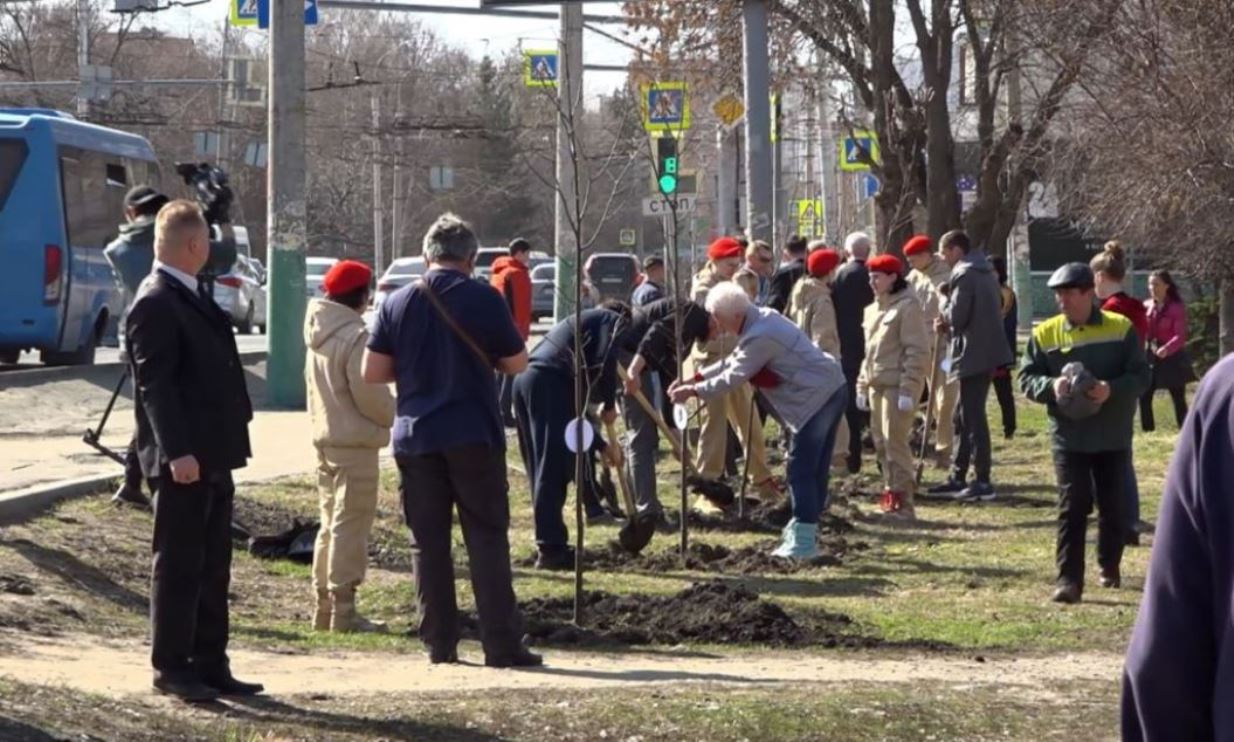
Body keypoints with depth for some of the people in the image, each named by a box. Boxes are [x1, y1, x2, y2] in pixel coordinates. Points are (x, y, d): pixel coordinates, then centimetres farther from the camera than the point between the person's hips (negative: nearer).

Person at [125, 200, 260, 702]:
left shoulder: (192, 298, 17)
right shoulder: (154, 304, -14)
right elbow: (154, 384, -20)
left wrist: (221, 447, 18)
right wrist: (177, 452, -26)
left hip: (212, 456, 10)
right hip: (184, 460, -10)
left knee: (212, 568, 12)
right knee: (178, 565, -3)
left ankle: (209, 665, 18)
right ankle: (170, 668, 4)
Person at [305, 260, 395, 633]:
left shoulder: (318, 336, 10)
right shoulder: (355, 337, -18)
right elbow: (370, 394, -20)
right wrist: (394, 416, -1)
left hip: (325, 438, 9)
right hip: (355, 442, -9)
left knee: (331, 524, 16)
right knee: (350, 526, -5)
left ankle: (325, 607, 20)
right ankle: (342, 611, -6)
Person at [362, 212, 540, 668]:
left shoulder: (398, 303, 2)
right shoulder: (483, 300, -5)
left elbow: (373, 372, 1)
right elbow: (516, 363, 2)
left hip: (415, 437, 2)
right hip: (473, 435, -2)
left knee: (427, 541, 8)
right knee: (487, 537, 0)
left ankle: (439, 643, 7)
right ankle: (501, 643, -4)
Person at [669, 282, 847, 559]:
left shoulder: (759, 337, -21)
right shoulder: (762, 317, 11)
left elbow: (732, 377, -14)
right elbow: (734, 361, 19)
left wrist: (693, 391, -3)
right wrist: (696, 377, 14)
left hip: (817, 397, -10)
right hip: (832, 389, 10)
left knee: (801, 467, -6)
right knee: (816, 466, 16)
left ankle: (803, 540, -5)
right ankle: (803, 528, 25)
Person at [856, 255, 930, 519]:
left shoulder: (908, 306, -9)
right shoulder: (873, 309, 18)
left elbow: (917, 351, -15)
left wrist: (908, 390, -20)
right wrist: (862, 385, 17)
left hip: (897, 386, -9)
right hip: (877, 385, 9)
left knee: (895, 441, -12)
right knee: (881, 444, 9)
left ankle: (903, 503, -10)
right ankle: (892, 494, 17)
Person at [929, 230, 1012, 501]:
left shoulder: (964, 275, -14)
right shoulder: (985, 272, 16)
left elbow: (957, 316, -20)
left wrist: (944, 308, 2)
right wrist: (947, 323, 9)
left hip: (973, 354, -10)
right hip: (987, 352, 10)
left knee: (973, 417, -6)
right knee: (964, 417, 16)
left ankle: (983, 482, -6)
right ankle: (958, 477, 22)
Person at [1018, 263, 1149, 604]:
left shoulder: (1121, 329, -3)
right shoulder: (1045, 334, 1)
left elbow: (1140, 375, -4)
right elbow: (1026, 378, 2)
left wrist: (1112, 389, -23)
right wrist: (1051, 385, -20)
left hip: (1113, 435, 0)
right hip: (1068, 436, 0)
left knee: (1113, 506, 11)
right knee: (1072, 508, -6)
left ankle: (1109, 566, 32)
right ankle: (1069, 578, -7)